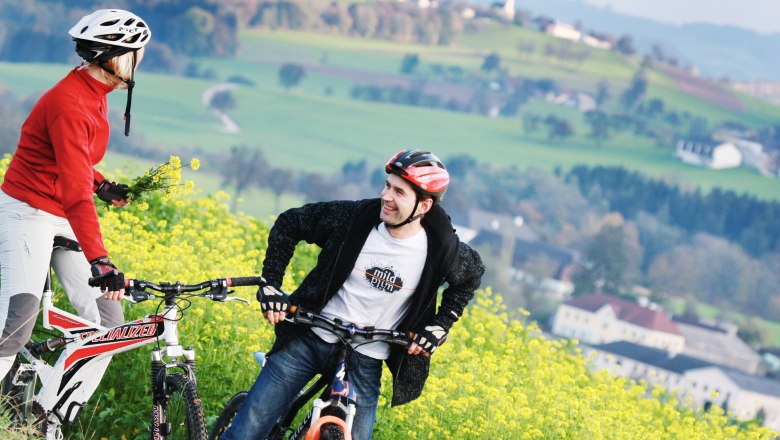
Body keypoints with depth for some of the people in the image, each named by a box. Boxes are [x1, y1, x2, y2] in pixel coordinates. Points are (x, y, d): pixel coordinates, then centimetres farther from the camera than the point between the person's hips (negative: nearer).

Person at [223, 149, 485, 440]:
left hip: (364, 360, 0)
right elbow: (290, 223, 2)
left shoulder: (441, 250, -11)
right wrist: (271, 284, -5)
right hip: (309, 339, 0)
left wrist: (440, 327, 0)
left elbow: (472, 274, 11)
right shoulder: (353, 217, -13)